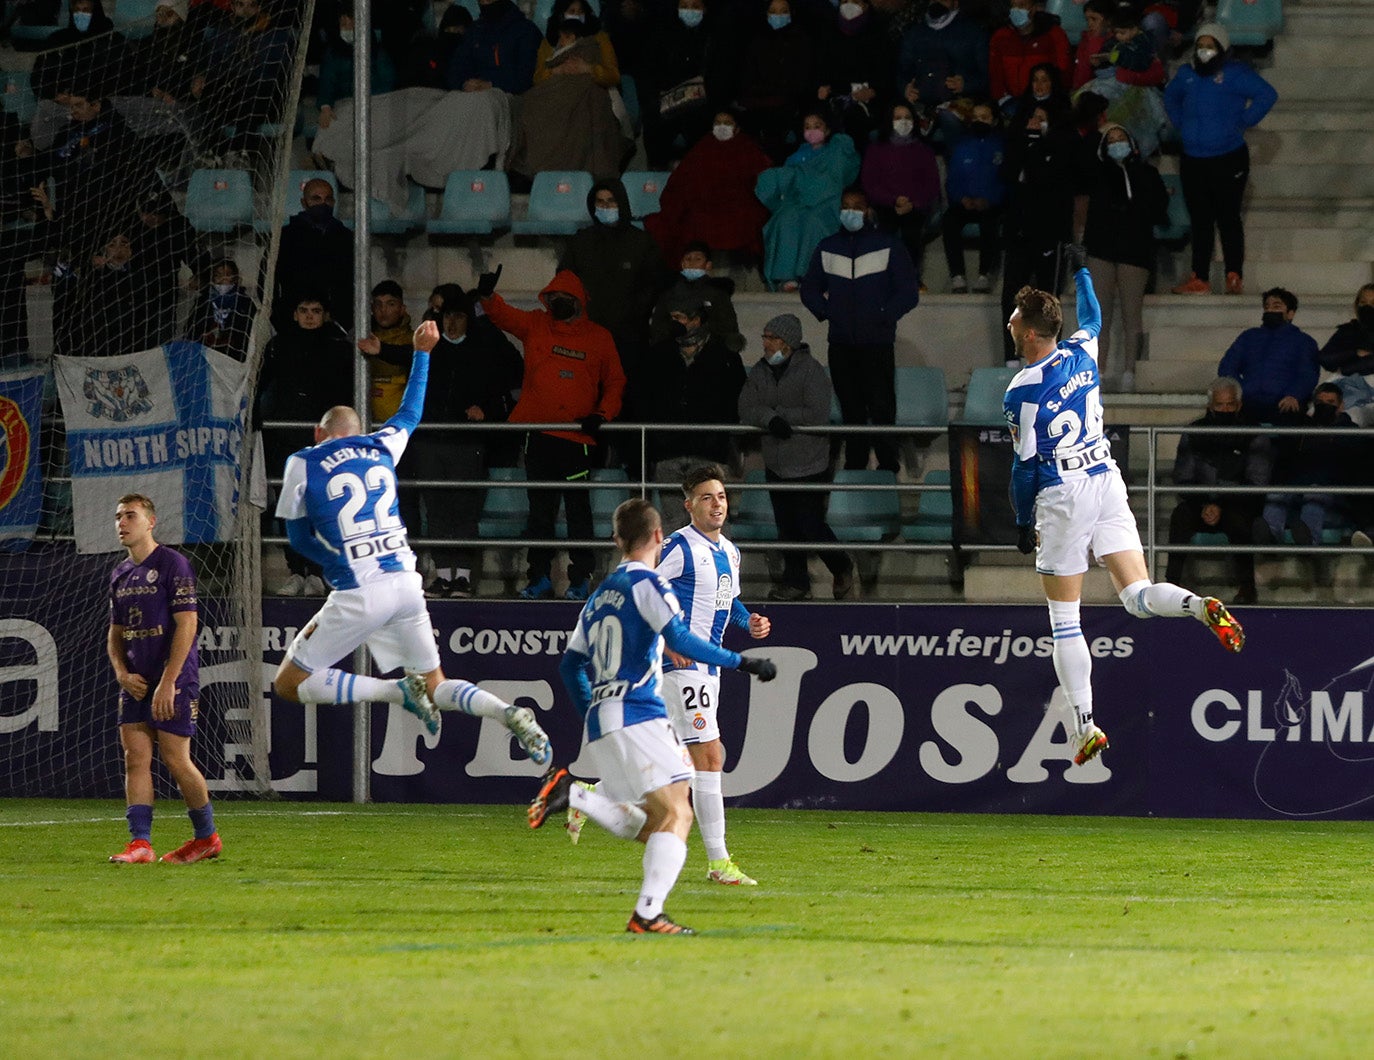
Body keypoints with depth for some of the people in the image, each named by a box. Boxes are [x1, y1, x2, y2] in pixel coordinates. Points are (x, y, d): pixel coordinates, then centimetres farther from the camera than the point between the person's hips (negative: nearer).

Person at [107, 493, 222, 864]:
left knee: (176, 760, -5)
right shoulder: (121, 574, 14)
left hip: (174, 681, -7)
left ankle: (207, 836, 12)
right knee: (135, 758, -3)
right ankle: (140, 844, -6)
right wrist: (122, 674, 2)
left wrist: (167, 682, -19)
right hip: (136, 682, 7)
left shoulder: (172, 563, -9)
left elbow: (186, 624, -15)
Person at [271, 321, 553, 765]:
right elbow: (410, 412, 35)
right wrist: (421, 353, 48)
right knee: (434, 687, 18)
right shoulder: (381, 447, 13)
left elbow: (299, 537, 10)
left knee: (289, 685, 4)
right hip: (406, 581, 5)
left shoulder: (303, 463, 1)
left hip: (358, 594, -5)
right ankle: (512, 716, -9)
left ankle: (398, 692, -11)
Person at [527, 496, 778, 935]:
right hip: (638, 717, -8)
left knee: (643, 825, 11)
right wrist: (741, 663, -12)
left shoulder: (600, 594, 22)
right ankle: (649, 912, -25)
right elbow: (680, 640, -15)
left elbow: (571, 664, 25)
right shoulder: (646, 584, -2)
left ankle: (570, 793, -7)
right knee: (675, 813, -12)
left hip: (599, 723, 8)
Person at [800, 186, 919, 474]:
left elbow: (908, 293, 2)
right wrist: (824, 311, 3)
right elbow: (810, 289, 21)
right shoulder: (828, 248, 13)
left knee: (881, 407, -8)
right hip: (840, 344, 4)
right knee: (850, 410, 5)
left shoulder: (889, 246, 2)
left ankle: (888, 465, -2)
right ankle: (854, 465, 10)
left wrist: (883, 317, -8)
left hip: (878, 344, -4)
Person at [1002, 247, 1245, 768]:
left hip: (1062, 499, -5)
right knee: (1139, 598, 1)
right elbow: (1092, 317, 29)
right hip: (1108, 482, 6)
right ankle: (1202, 607, -31)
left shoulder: (1022, 392, -14)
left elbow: (1025, 466, -9)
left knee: (1064, 623, 5)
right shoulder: (1082, 353, 3)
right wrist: (1081, 269, 43)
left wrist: (1023, 524, 3)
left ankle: (1084, 725, 2)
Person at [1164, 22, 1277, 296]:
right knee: (1200, 221, 7)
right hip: (1193, 161, 6)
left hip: (1228, 160, -6)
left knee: (1228, 219, -5)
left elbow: (1267, 94, -19)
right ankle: (1199, 278, 8)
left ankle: (1235, 276, -3)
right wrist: (1181, 124, 15)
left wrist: (1243, 123, -15)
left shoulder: (1234, 73, -9)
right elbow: (1170, 98, 30)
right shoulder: (1187, 74, 9)